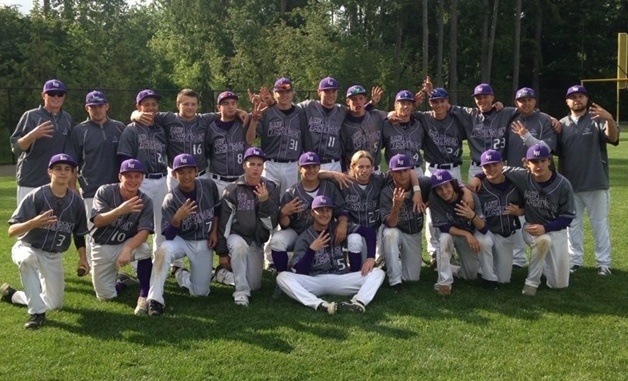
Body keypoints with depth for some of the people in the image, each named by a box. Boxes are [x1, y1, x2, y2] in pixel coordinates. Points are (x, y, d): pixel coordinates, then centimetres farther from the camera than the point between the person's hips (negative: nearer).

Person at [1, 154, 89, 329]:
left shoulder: (76, 200, -6)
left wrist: (82, 257, -4)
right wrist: (34, 222, -41)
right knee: (28, 258, -42)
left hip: (54, 257, 5)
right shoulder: (36, 196, -19)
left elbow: (79, 233, 8)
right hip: (27, 248, -4)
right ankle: (37, 312, -30)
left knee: (55, 304, 5)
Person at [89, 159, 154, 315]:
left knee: (144, 249, -35)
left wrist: (128, 249, -41)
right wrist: (120, 210, -44)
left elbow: (144, 232, -22)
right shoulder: (105, 192, -15)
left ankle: (144, 296, -20)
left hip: (127, 243, 0)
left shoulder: (146, 202, -12)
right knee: (106, 296, -4)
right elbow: (97, 221, -26)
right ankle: (121, 281, 31)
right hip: (102, 247, 0)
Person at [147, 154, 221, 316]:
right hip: (181, 240, -2)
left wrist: (214, 231, 0)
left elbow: (217, 209, 9)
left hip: (204, 243, 2)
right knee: (163, 252, -38)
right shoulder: (171, 199, -19)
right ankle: (155, 299, -31)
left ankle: (181, 275, 32)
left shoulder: (209, 185, -12)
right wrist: (177, 218, -41)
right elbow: (169, 235, -23)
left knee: (201, 291, 0)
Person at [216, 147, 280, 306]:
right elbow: (223, 222, -5)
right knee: (239, 246, -39)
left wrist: (265, 201, -25)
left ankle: (234, 268, 31)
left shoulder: (271, 188, -4)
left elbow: (272, 223, -9)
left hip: (256, 240, 3)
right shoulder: (233, 190, -9)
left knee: (254, 285, -1)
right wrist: (222, 252, -6)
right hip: (235, 235, -3)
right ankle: (241, 290, -23)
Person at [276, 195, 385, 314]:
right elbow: (300, 271, -7)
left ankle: (359, 302, -44)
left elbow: (369, 233, 2)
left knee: (378, 272, -17)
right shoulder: (304, 238, 2)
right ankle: (319, 304, -47)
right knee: (282, 277, -28)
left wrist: (371, 258, -12)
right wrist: (312, 249, -18)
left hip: (341, 280, 2)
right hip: (314, 282, -2)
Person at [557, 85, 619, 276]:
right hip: (570, 183, 4)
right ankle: (575, 260, 20)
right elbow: (556, 151, 11)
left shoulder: (598, 120, -3)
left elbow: (613, 138, -20)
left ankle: (603, 262, 9)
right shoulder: (562, 124, 10)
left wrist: (609, 119, -39)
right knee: (572, 223, 11)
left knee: (599, 223, 3)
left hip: (595, 183, -4)